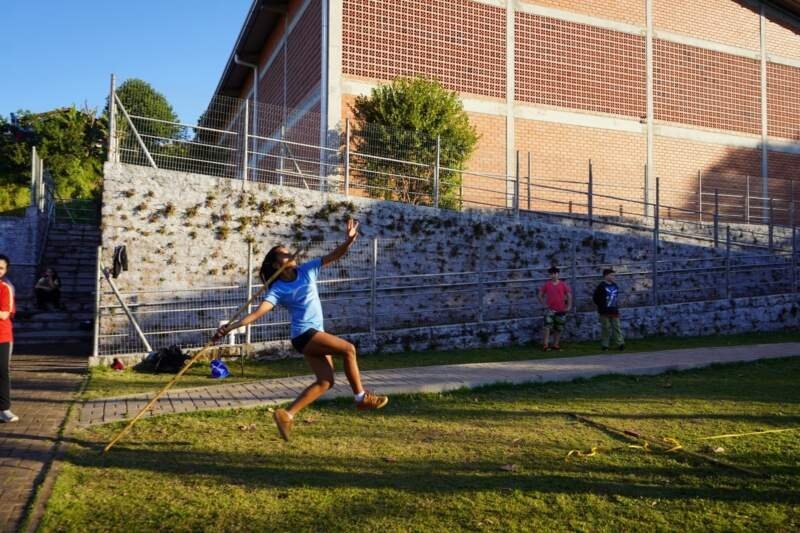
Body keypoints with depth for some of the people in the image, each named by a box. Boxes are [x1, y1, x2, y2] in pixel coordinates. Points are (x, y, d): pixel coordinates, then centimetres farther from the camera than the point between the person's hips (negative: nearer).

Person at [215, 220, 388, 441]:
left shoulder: (307, 270, 7)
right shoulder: (277, 289, -8)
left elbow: (333, 256, 0)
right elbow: (258, 312, -17)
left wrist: (349, 240, -17)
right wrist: (230, 326, -30)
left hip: (315, 333, 7)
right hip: (303, 333, -7)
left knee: (325, 382, 4)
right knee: (348, 349, -18)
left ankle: (286, 415, 8)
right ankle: (361, 397, -6)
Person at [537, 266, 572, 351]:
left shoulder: (563, 284, 1)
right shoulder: (546, 284, 1)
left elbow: (569, 295, 5)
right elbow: (540, 295, 8)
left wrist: (568, 306, -2)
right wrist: (544, 304, -2)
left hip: (561, 310, 2)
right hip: (550, 309, -2)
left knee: (558, 328, 9)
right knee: (547, 326, -15)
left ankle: (555, 345, 21)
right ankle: (545, 345, -15)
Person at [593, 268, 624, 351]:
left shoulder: (615, 285, 11)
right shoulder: (601, 286, -7)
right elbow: (595, 298, -5)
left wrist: (616, 305, 14)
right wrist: (601, 306, -3)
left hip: (614, 311, 5)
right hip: (605, 312, -5)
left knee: (617, 327, 2)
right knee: (606, 328, 0)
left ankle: (620, 343, 3)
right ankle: (604, 345, 7)